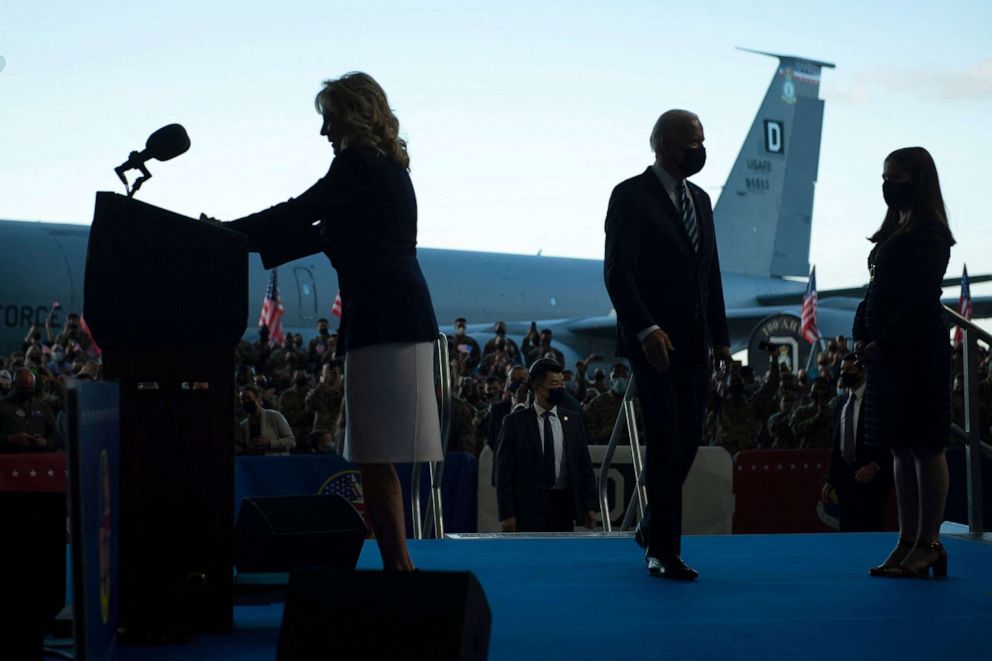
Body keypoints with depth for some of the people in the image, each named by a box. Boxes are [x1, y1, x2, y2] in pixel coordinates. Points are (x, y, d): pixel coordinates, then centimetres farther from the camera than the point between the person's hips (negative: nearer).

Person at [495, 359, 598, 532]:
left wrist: (590, 506, 6)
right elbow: (504, 471, -3)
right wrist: (507, 514, -9)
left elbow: (585, 466, 12)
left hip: (563, 505, 3)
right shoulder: (515, 422, -1)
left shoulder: (573, 420, 9)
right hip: (529, 505, -3)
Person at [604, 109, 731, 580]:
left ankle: (656, 529, 24)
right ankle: (664, 551, -2)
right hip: (653, 340, -7)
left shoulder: (700, 200, 17)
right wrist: (646, 329, -23)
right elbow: (617, 273, -13)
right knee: (665, 443, -7)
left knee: (688, 440, 8)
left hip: (693, 342, 7)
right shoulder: (631, 196, -6)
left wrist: (720, 337, 13)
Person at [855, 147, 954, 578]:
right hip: (889, 353, 9)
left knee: (925, 447, -4)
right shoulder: (895, 231, 18)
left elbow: (919, 298, -16)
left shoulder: (929, 233, -9)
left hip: (916, 352, -9)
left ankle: (928, 545, -1)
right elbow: (876, 291, 17)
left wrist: (883, 344, -16)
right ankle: (908, 544, 12)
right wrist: (862, 336, 5)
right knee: (902, 449, 9)